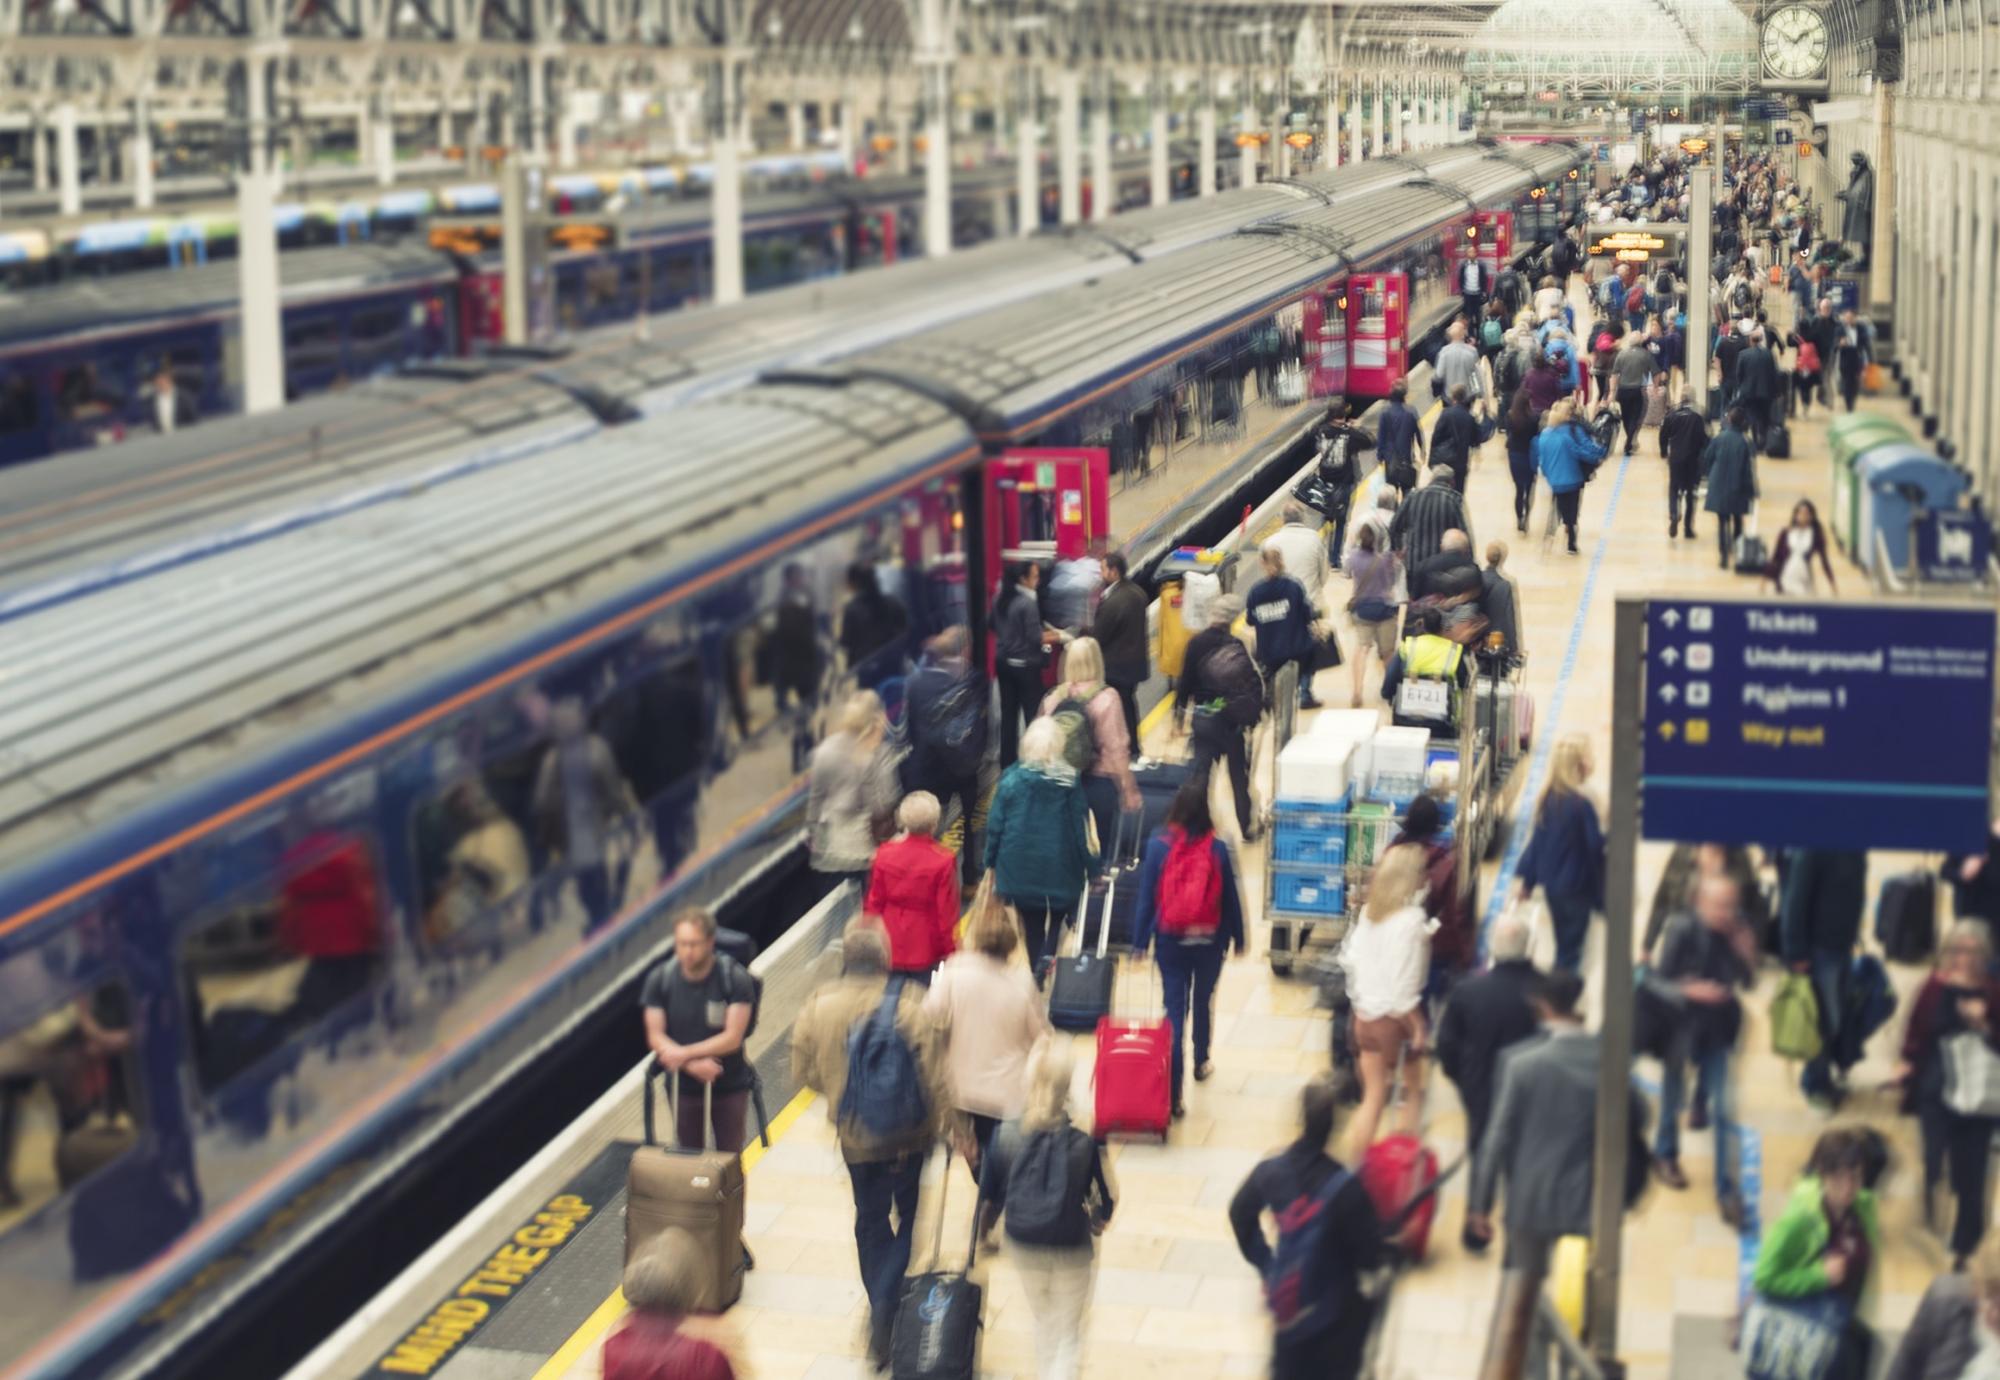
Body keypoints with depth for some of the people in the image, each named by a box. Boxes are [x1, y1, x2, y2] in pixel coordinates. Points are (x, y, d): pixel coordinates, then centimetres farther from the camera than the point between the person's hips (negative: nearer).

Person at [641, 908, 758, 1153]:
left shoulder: (735, 978, -18)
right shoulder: (659, 979, -11)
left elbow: (733, 1038, -19)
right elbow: (655, 1037, -11)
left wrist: (684, 1054, -26)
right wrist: (692, 1065, -26)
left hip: (730, 1085, -2)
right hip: (683, 1084, 2)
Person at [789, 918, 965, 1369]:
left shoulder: (819, 1006, -10)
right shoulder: (912, 1003, -18)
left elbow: (805, 1070, -1)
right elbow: (935, 1072, -17)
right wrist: (955, 1122, -4)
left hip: (854, 1135, 2)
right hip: (910, 1134, -2)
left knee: (871, 1222, 19)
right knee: (911, 1217, 15)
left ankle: (882, 1312, 24)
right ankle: (886, 1306, -3)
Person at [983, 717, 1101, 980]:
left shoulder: (1011, 778, -7)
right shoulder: (1069, 781, -10)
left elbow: (995, 824, -2)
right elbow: (1080, 827, -5)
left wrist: (991, 861, 10)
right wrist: (1092, 866, 5)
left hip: (1019, 865, 1)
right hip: (1060, 865, -1)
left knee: (1032, 923, 16)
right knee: (1059, 913, 19)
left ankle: (1037, 975, 23)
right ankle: (1047, 956, -7)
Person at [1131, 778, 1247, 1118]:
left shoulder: (1158, 845, -11)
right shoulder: (1217, 849, -12)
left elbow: (1146, 896, -6)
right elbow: (1231, 898, -3)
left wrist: (1140, 941, 2)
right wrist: (1238, 937, 11)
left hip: (1170, 940, 0)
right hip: (1209, 941, 0)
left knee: (1174, 1009, 2)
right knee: (1203, 1002, 23)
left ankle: (1173, 1092, -6)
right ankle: (1201, 1063, 45)